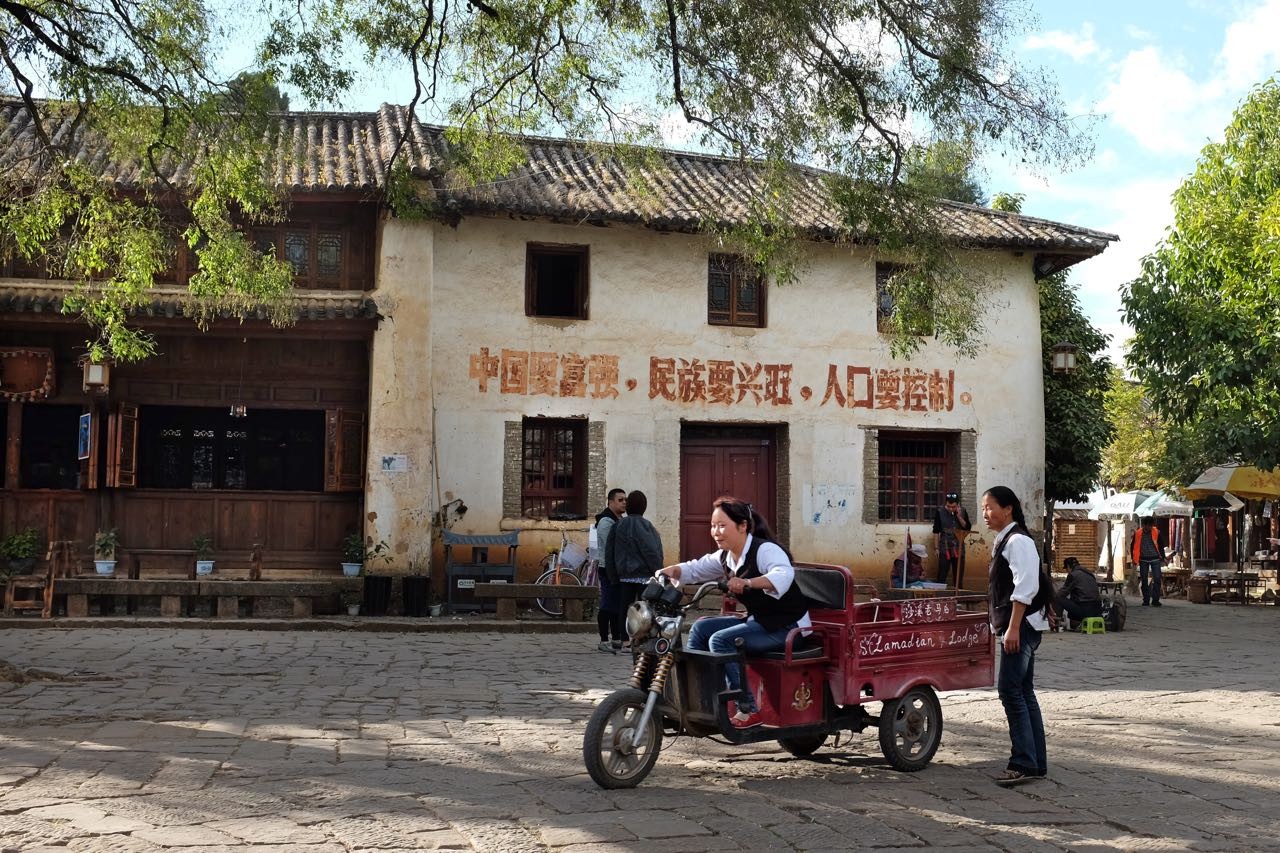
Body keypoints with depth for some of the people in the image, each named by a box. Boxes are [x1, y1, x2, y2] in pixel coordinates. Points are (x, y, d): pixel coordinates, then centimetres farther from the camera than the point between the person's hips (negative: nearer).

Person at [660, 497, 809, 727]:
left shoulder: (765, 550, -20)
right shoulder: (725, 557, 7)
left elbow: (783, 575, -39)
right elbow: (695, 569, 14)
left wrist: (747, 583, -56)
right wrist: (670, 571, -7)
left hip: (787, 626, -9)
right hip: (758, 621, 9)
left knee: (720, 639, -23)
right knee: (701, 628, 2)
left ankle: (748, 710, -20)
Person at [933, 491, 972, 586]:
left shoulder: (962, 511, 2)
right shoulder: (940, 512, -7)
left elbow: (968, 527, -3)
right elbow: (936, 531, -4)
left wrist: (959, 516, -14)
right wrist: (936, 548, -7)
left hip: (959, 548, 3)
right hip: (944, 548, -3)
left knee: (958, 575, 9)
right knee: (942, 576, -4)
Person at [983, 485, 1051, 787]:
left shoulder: (1017, 541, -14)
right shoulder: (1002, 541, 16)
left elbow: (1025, 588, -21)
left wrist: (1013, 628, -24)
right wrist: (1001, 626, 20)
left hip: (1021, 626, -10)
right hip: (1013, 627, 10)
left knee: (1011, 690, -11)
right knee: (1023, 692, 12)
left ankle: (1024, 763, -8)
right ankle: (1036, 762, 19)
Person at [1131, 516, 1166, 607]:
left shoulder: (1156, 532, -4)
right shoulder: (1138, 533, -5)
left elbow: (1161, 545, 6)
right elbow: (1133, 546, 5)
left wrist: (1162, 558, 5)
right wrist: (1134, 559, 3)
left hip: (1155, 559, -1)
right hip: (1143, 559, 1)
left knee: (1157, 579, -8)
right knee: (1144, 580, 5)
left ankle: (1155, 600, -3)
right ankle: (1146, 600, 15)